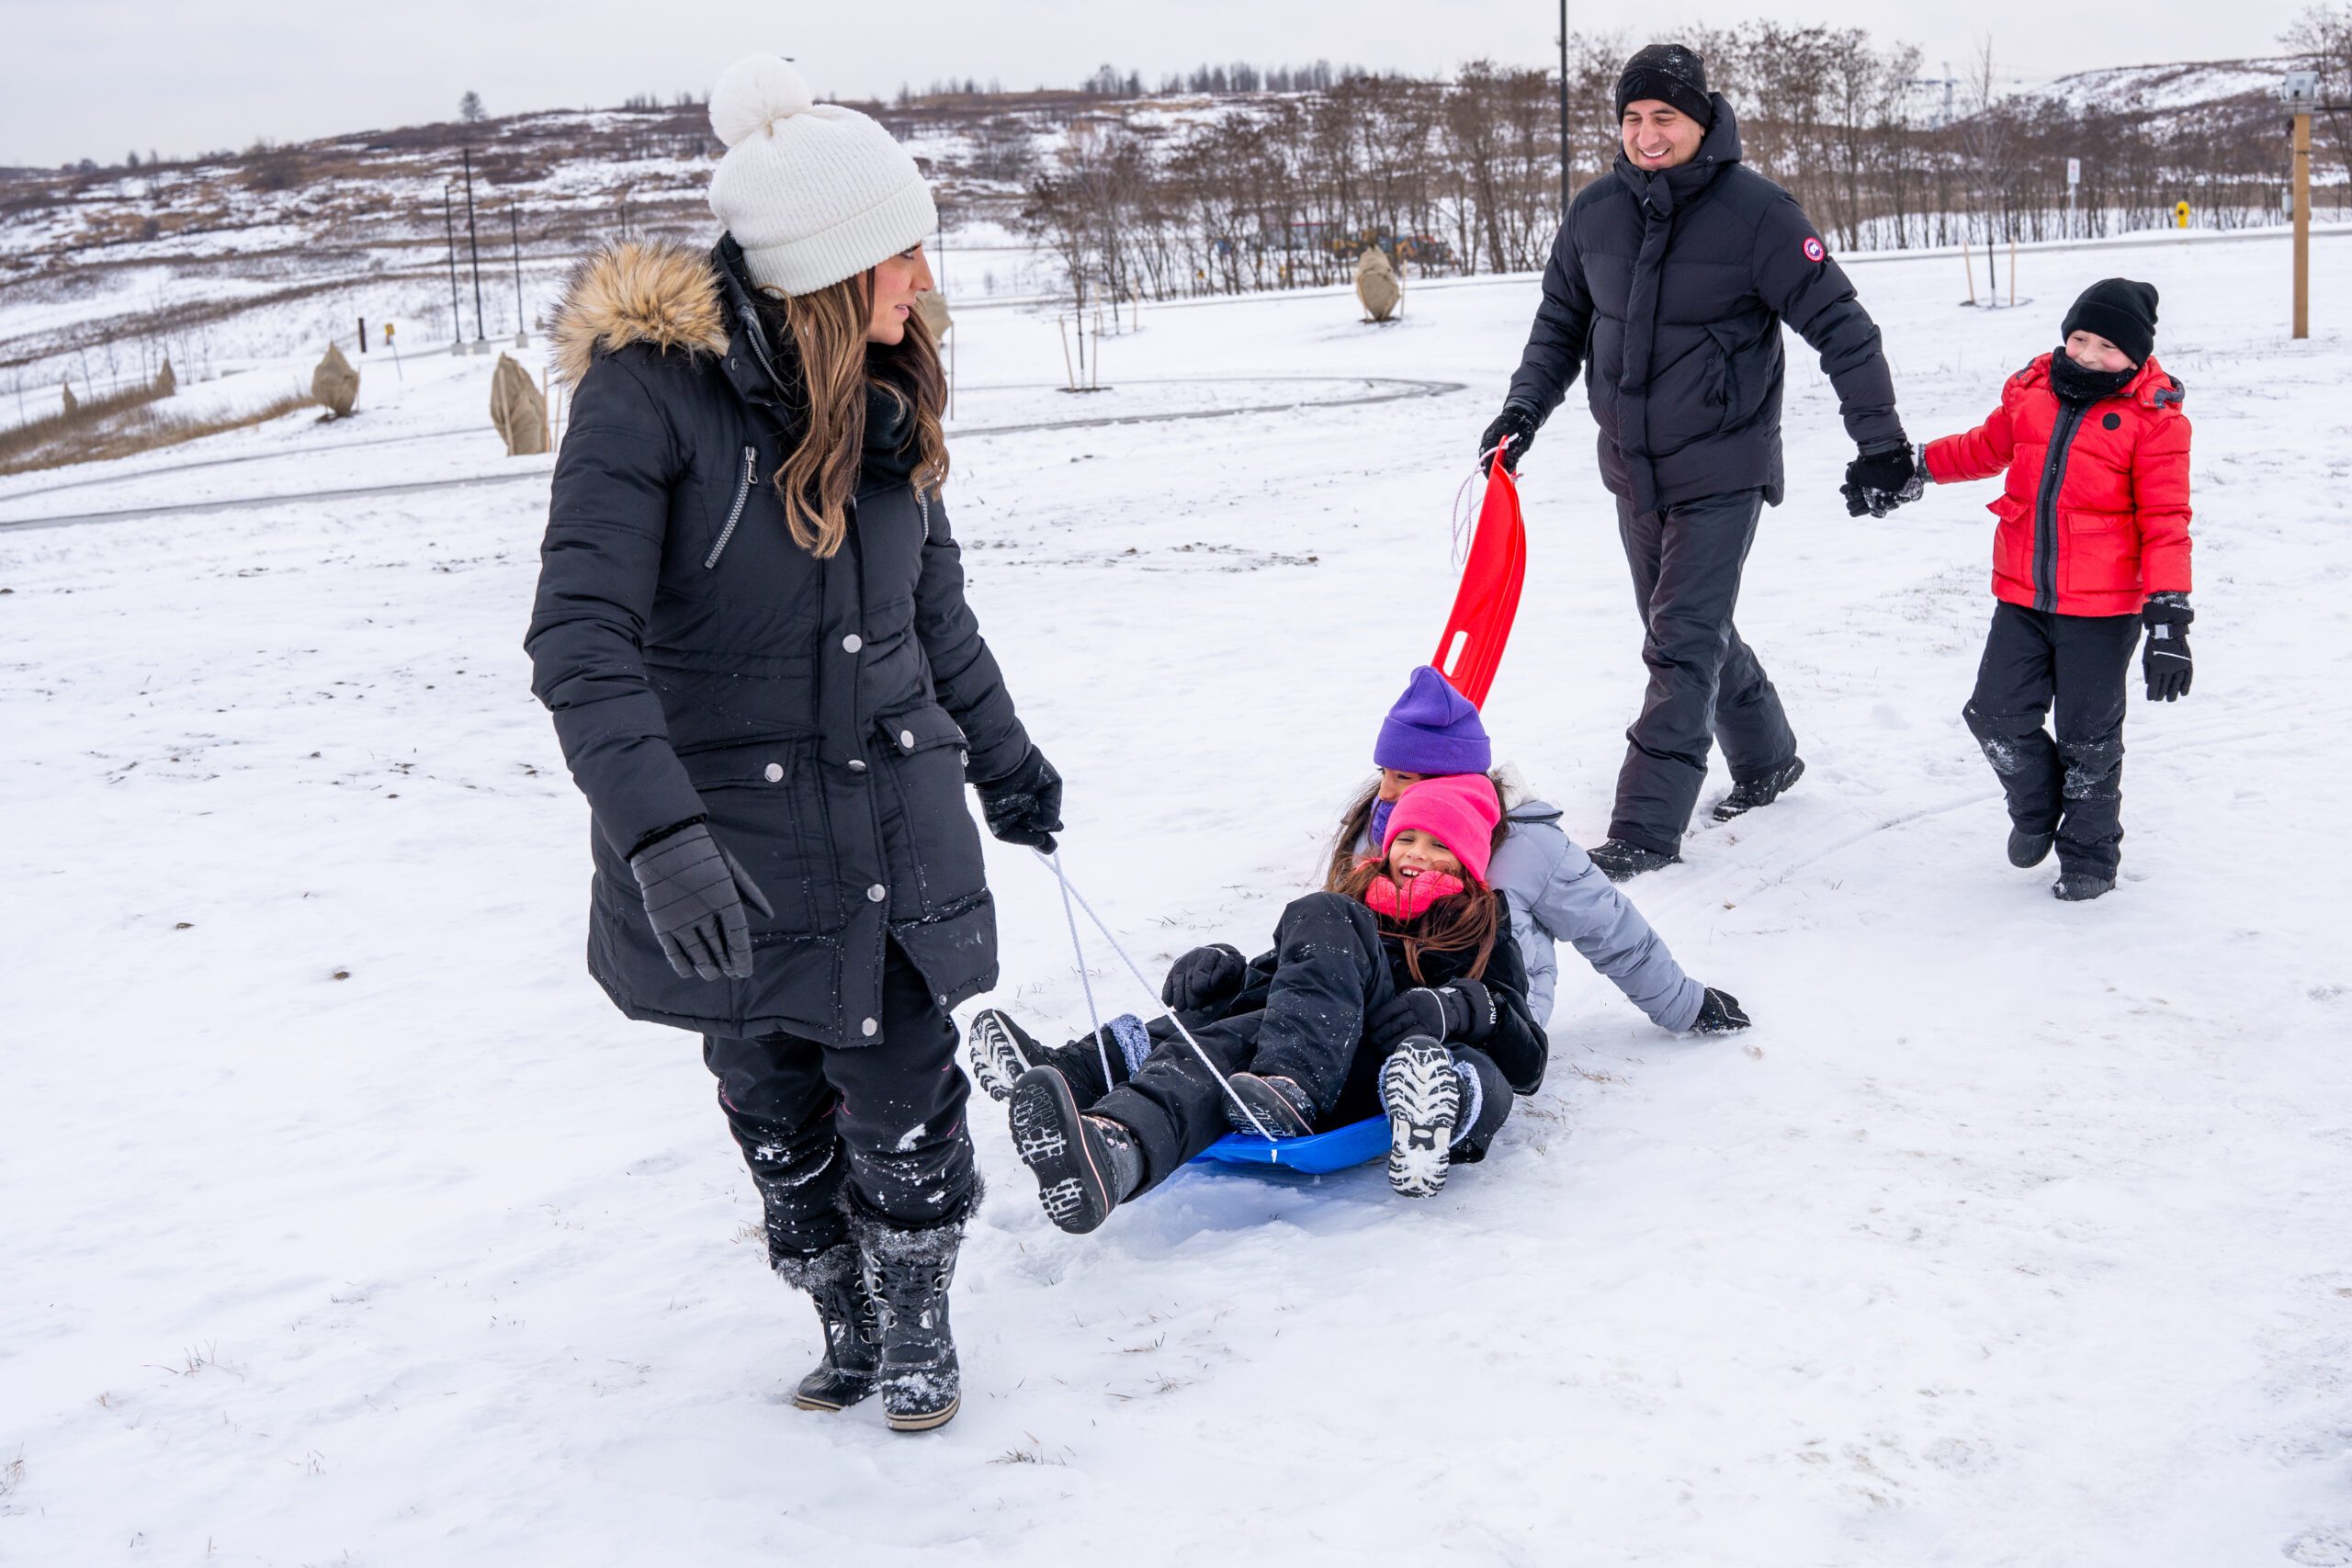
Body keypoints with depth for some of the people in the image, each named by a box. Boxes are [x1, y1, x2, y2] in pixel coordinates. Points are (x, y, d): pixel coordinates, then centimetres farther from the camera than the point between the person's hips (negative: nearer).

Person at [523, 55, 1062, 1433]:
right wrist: (659, 832, -35)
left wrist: (1004, 761, 22)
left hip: (893, 818, 4)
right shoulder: (649, 385, -18)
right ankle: (849, 1327, 34)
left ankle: (918, 1323, 30)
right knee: (779, 1115, 11)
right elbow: (582, 637, -24)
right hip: (723, 839, -3)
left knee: (904, 1098, 5)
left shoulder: (884, 389, 2)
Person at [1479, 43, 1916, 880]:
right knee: (1691, 633, 18)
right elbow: (1561, 321, 13)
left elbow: (1839, 323, -12)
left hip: (1720, 471, -6)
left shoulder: (1755, 211, -16)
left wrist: (1880, 441, -14)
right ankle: (1766, 758, 40)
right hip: (1632, 468, 6)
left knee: (1683, 645, -10)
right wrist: (1525, 408, 0)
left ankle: (1646, 829, -7)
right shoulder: (1596, 211, -1)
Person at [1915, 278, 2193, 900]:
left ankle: (2089, 854, 24)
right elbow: (1986, 448, 25)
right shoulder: (2031, 391, 4)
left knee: (2088, 738, 5)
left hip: (2102, 610, -4)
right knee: (1997, 715, 4)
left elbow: (2165, 522, -9)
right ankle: (2036, 809, 33)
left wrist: (2168, 616, -15)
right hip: (2022, 597, 4)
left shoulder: (2154, 418, -8)